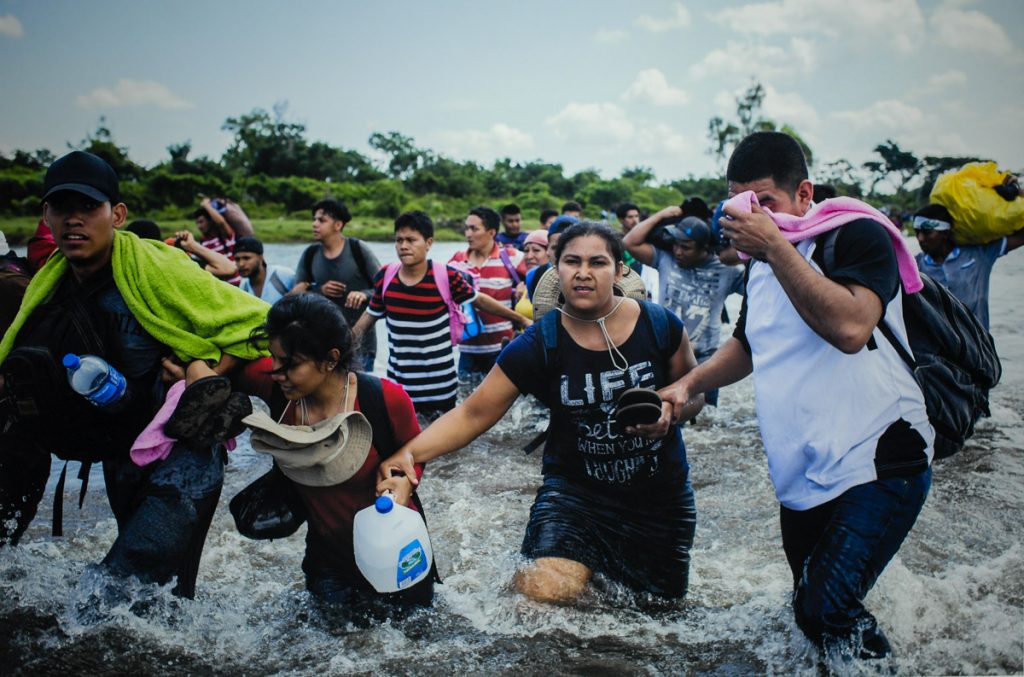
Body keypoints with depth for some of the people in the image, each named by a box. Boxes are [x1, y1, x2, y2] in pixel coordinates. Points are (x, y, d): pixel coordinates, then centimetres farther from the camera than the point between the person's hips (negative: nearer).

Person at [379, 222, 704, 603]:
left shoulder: (659, 325, -11)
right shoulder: (539, 345, -13)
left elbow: (695, 392, 4)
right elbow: (472, 415, -13)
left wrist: (671, 410, -20)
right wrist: (408, 453, -27)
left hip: (661, 495, 2)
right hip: (576, 489, -1)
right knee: (545, 592, -22)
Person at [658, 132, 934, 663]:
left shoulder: (857, 235, -11)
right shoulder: (761, 266, 12)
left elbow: (850, 328, -30)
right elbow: (748, 346, 27)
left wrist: (774, 244, -27)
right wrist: (688, 384, 10)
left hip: (878, 460, -8)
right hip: (802, 477, 8)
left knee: (831, 607, -21)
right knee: (809, 617, 14)